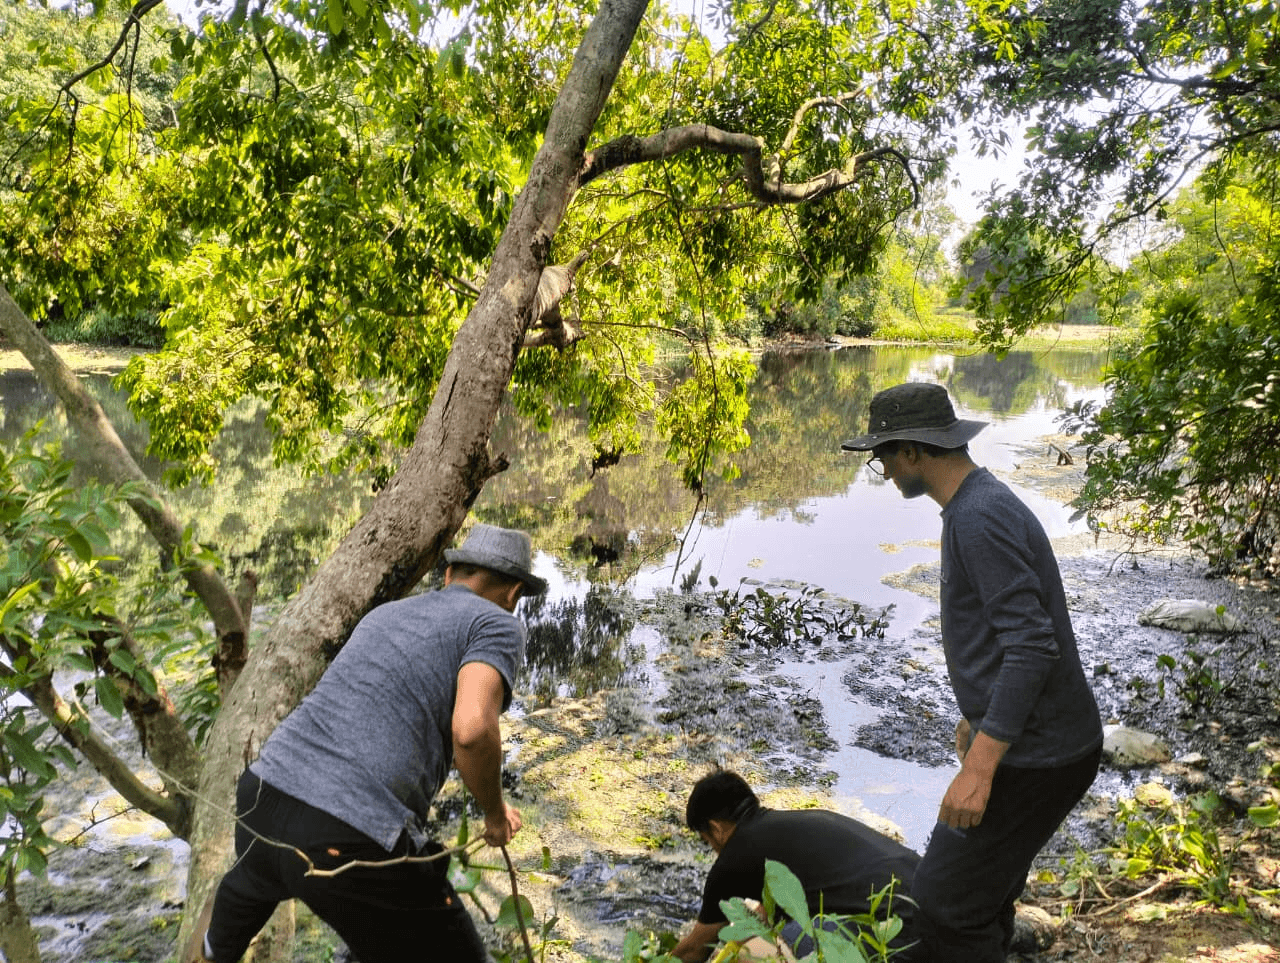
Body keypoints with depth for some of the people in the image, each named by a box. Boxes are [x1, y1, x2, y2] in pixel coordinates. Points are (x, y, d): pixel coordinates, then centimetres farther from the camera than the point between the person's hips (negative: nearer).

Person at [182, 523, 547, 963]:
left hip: (264, 797, 8)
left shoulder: (383, 615, 22)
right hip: (352, 844, -8)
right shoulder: (497, 626, 0)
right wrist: (495, 812, 1)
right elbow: (472, 729, -19)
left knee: (254, 878, 42)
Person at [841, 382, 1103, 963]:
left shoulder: (981, 518, -23)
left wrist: (979, 768, -29)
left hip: (1035, 756, -10)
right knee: (985, 880, 23)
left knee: (947, 896, -1)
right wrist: (979, 717, 29)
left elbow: (1033, 647, -29)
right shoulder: (978, 504, 10)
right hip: (1029, 738, 10)